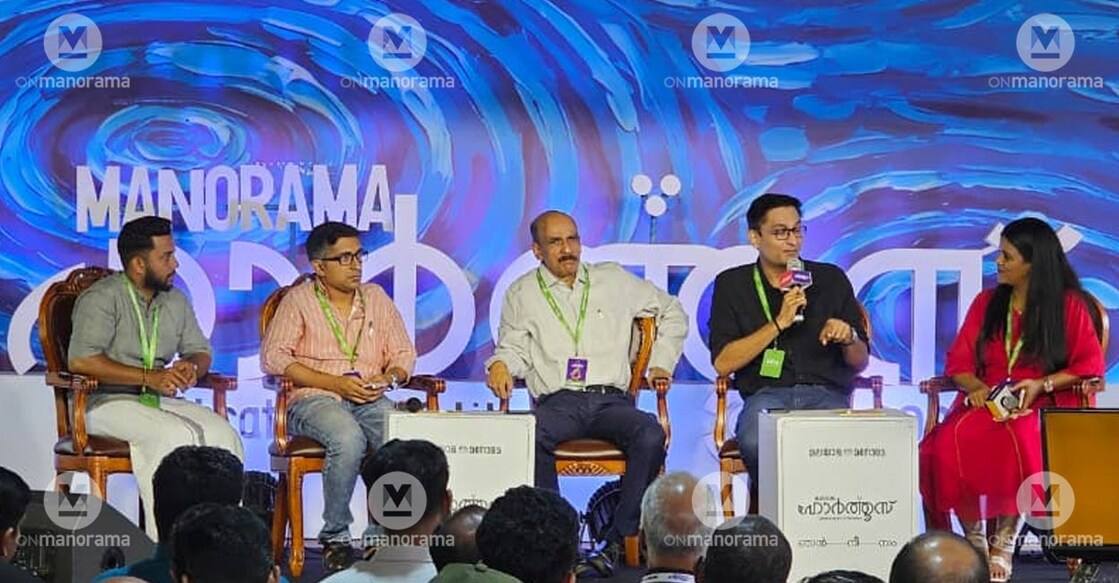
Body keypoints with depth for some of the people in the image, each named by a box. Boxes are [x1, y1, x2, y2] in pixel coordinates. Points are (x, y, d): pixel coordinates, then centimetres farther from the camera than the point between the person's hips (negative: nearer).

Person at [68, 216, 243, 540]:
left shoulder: (175, 301, 15)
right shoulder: (102, 298, -9)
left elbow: (200, 351, 23)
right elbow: (81, 360, -21)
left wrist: (191, 367, -5)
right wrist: (149, 377, -24)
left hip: (160, 402, 7)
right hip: (106, 403, -7)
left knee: (221, 432, -21)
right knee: (177, 434, -33)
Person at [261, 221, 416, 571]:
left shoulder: (376, 298, 21)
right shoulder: (299, 300, 7)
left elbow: (403, 352, 22)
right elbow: (273, 357, -5)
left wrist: (390, 377, -3)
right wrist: (334, 383, -12)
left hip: (371, 399, 4)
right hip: (313, 399, -4)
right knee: (348, 440, -38)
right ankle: (336, 537, -22)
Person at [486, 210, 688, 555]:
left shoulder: (613, 280, 20)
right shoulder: (522, 294, 18)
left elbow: (673, 314, 27)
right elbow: (515, 348, 14)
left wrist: (661, 363, 15)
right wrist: (500, 365, -10)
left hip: (611, 400, 1)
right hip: (557, 402, -1)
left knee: (651, 435, -33)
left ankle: (622, 539, -28)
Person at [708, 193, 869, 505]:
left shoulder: (831, 279, 16)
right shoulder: (732, 284, 12)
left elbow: (860, 362, 17)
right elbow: (722, 363, 0)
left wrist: (848, 338, -7)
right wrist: (779, 324, -6)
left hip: (827, 395, 1)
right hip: (766, 394, -1)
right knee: (756, 444, -38)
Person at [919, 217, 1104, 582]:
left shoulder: (1069, 305, 8)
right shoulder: (986, 304, 20)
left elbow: (1091, 364, 0)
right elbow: (958, 361, 14)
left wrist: (1042, 384, -14)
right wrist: (975, 387, -9)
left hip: (1043, 408, -4)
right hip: (986, 403, 4)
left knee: (1017, 441, -41)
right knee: (952, 440, -32)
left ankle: (1003, 545, -32)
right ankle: (974, 541, -24)